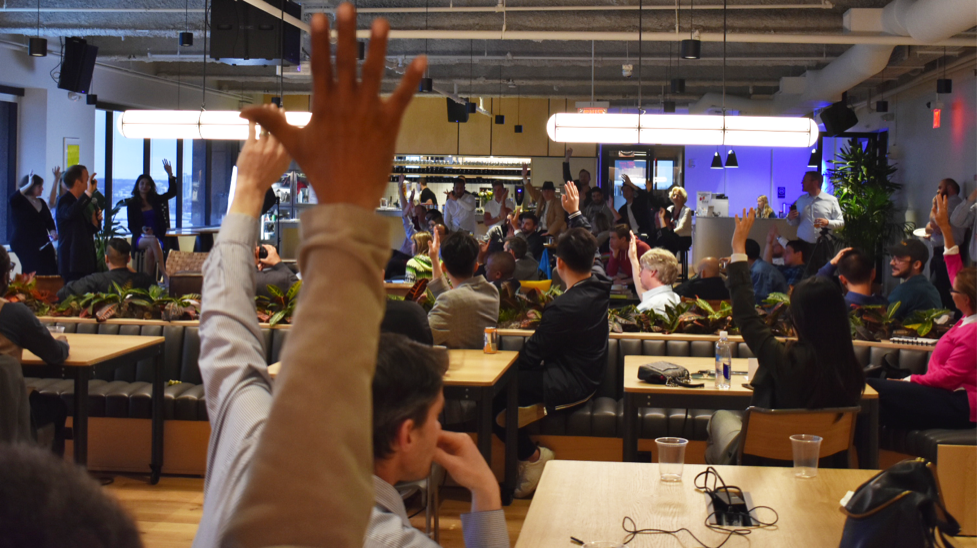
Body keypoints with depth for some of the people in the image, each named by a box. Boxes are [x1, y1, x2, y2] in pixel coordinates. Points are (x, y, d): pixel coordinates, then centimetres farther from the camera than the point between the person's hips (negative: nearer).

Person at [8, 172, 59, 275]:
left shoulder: (41, 202, 16)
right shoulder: (20, 202, -1)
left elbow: (49, 221, 19)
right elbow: (12, 199, -24)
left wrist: (52, 232, -1)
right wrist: (29, 185, -25)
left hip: (43, 243, 5)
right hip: (23, 243, -5)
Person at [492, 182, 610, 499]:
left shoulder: (564, 307, -28)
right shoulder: (600, 282, -6)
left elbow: (531, 355, -16)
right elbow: (589, 248, 18)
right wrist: (575, 213, 28)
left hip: (570, 386, -9)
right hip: (589, 375, 9)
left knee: (491, 398, -14)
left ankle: (532, 456, -7)